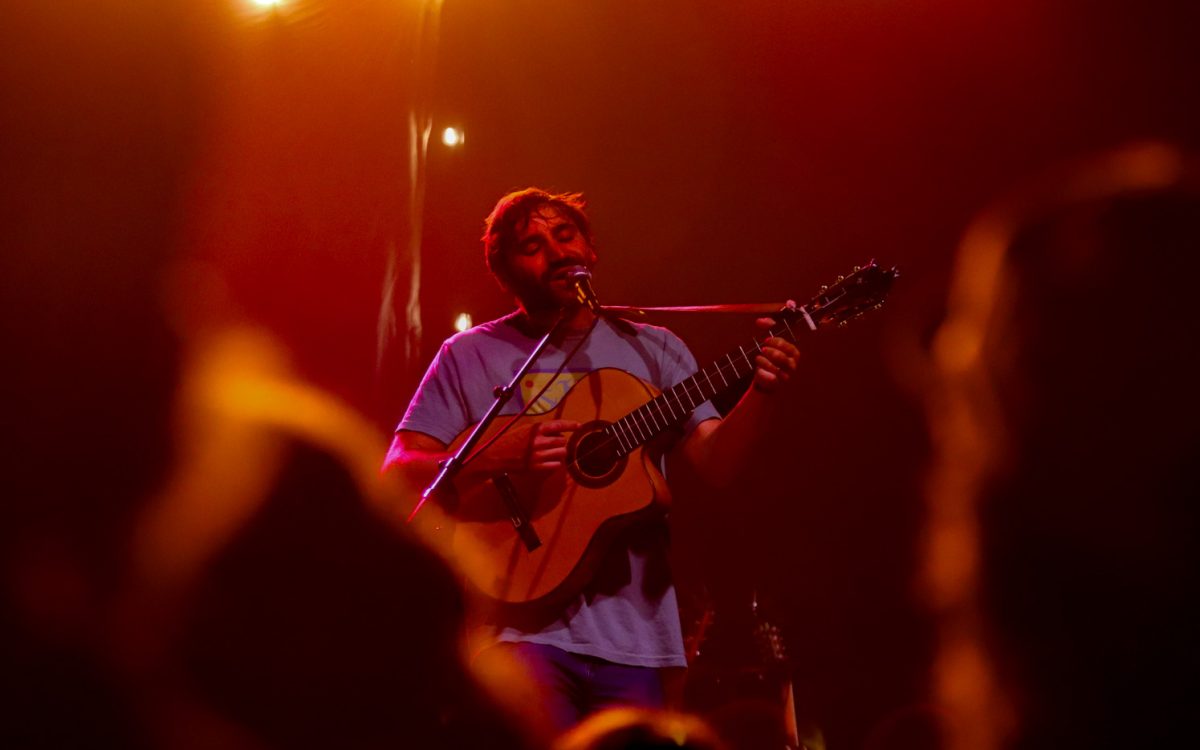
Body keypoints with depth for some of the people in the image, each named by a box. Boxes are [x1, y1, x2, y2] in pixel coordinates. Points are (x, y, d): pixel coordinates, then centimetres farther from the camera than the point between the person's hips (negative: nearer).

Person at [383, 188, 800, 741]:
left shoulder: (652, 351, 11)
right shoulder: (470, 356, 5)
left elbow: (714, 463, 2)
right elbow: (398, 471, -2)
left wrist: (759, 394, -18)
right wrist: (500, 457, -18)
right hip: (526, 624, -2)